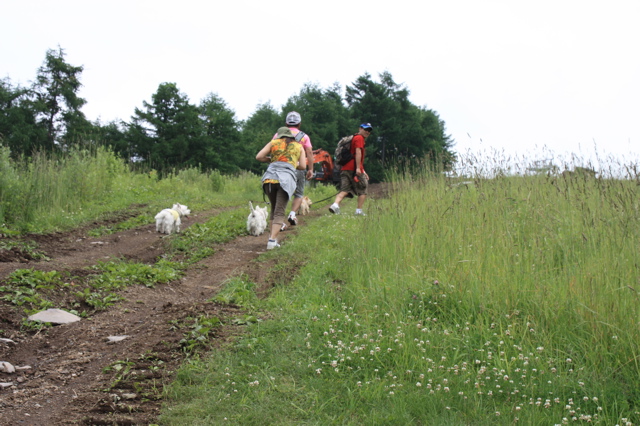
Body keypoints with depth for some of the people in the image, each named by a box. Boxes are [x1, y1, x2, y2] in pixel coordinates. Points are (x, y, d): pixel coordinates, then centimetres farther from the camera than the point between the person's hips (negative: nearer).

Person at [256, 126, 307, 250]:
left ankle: (273, 237, 13)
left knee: (274, 208, 19)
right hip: (286, 180, -2)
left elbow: (259, 157, 9)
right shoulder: (299, 147, 20)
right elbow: (302, 166, 12)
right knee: (279, 212, -6)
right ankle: (272, 240, -21)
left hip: (270, 178, 2)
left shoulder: (274, 142, 18)